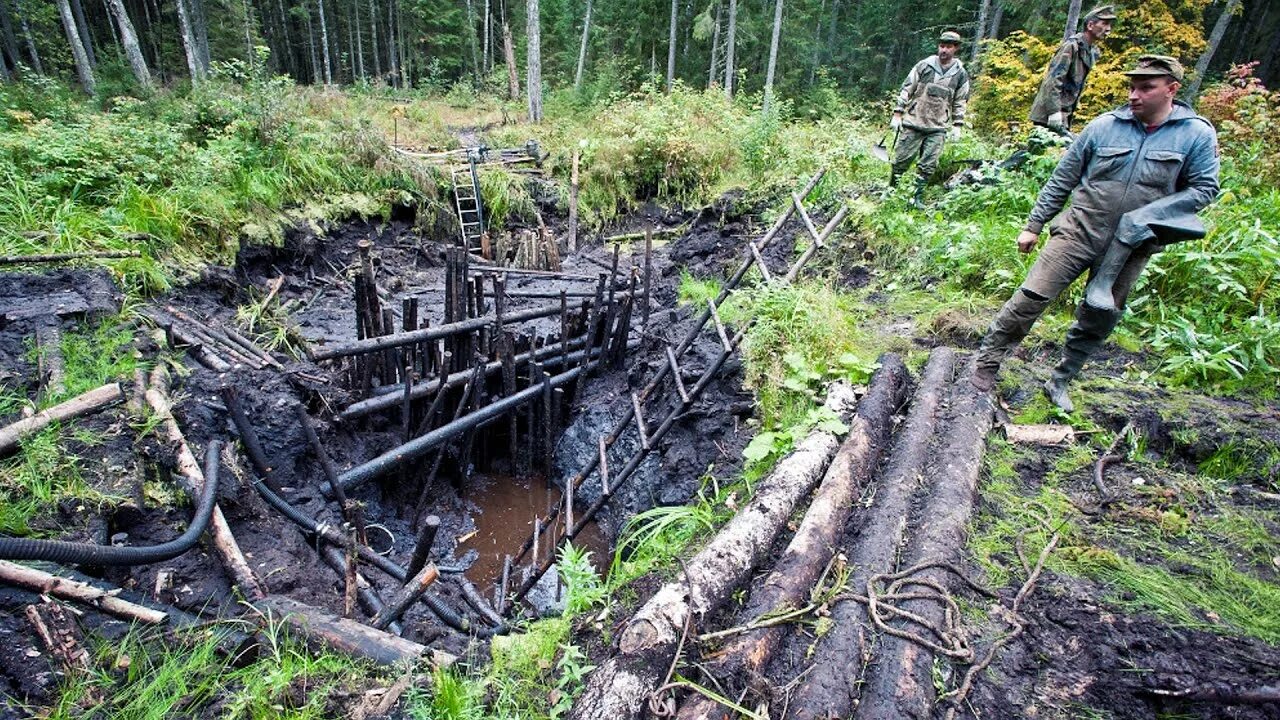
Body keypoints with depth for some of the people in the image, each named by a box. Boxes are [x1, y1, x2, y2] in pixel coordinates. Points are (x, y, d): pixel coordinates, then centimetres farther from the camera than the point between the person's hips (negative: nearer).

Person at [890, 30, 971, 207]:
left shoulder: (961, 74, 5)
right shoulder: (924, 66, 0)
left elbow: (960, 103, 11)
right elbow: (906, 90, 2)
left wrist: (957, 126, 4)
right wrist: (897, 115, -3)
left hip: (938, 129, 1)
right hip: (913, 123, -1)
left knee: (928, 166, -3)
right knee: (901, 160, 1)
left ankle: (916, 197, 6)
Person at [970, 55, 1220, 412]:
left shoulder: (1198, 135, -3)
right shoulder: (1105, 125, -3)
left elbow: (1204, 189, 0)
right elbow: (1062, 179, 3)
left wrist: (1145, 217, -15)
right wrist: (1033, 225, 4)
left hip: (1130, 248, 2)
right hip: (1079, 232, -1)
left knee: (1098, 321, 10)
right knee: (1031, 298, -10)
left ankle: (1060, 382, 25)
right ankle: (987, 362, 4)